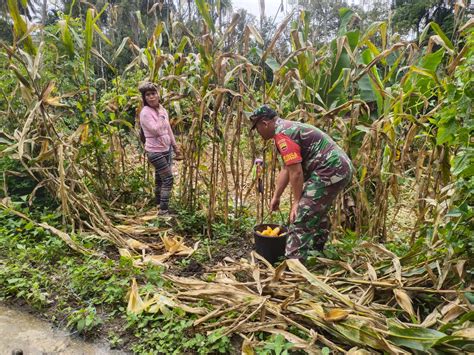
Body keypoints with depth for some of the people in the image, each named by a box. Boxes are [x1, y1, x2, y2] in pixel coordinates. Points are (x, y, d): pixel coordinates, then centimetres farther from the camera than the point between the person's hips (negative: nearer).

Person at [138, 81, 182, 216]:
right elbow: (156, 130, -26)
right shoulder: (145, 113, -16)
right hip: (155, 151, -8)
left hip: (166, 149, 8)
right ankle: (163, 210, 0)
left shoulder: (162, 109, 6)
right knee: (168, 179, -9)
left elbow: (169, 130, 13)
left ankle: (159, 204, 35)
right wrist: (161, 117, -15)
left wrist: (175, 147, 15)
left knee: (160, 179, 19)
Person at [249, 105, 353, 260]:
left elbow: (296, 171, -19)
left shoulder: (282, 134, -13)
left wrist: (297, 202, -8)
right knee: (318, 213, 26)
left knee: (302, 218, -9)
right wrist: (276, 197, 23)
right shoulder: (288, 127, 20)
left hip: (329, 171, -11)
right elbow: (286, 169, 22)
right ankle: (316, 252, 42)